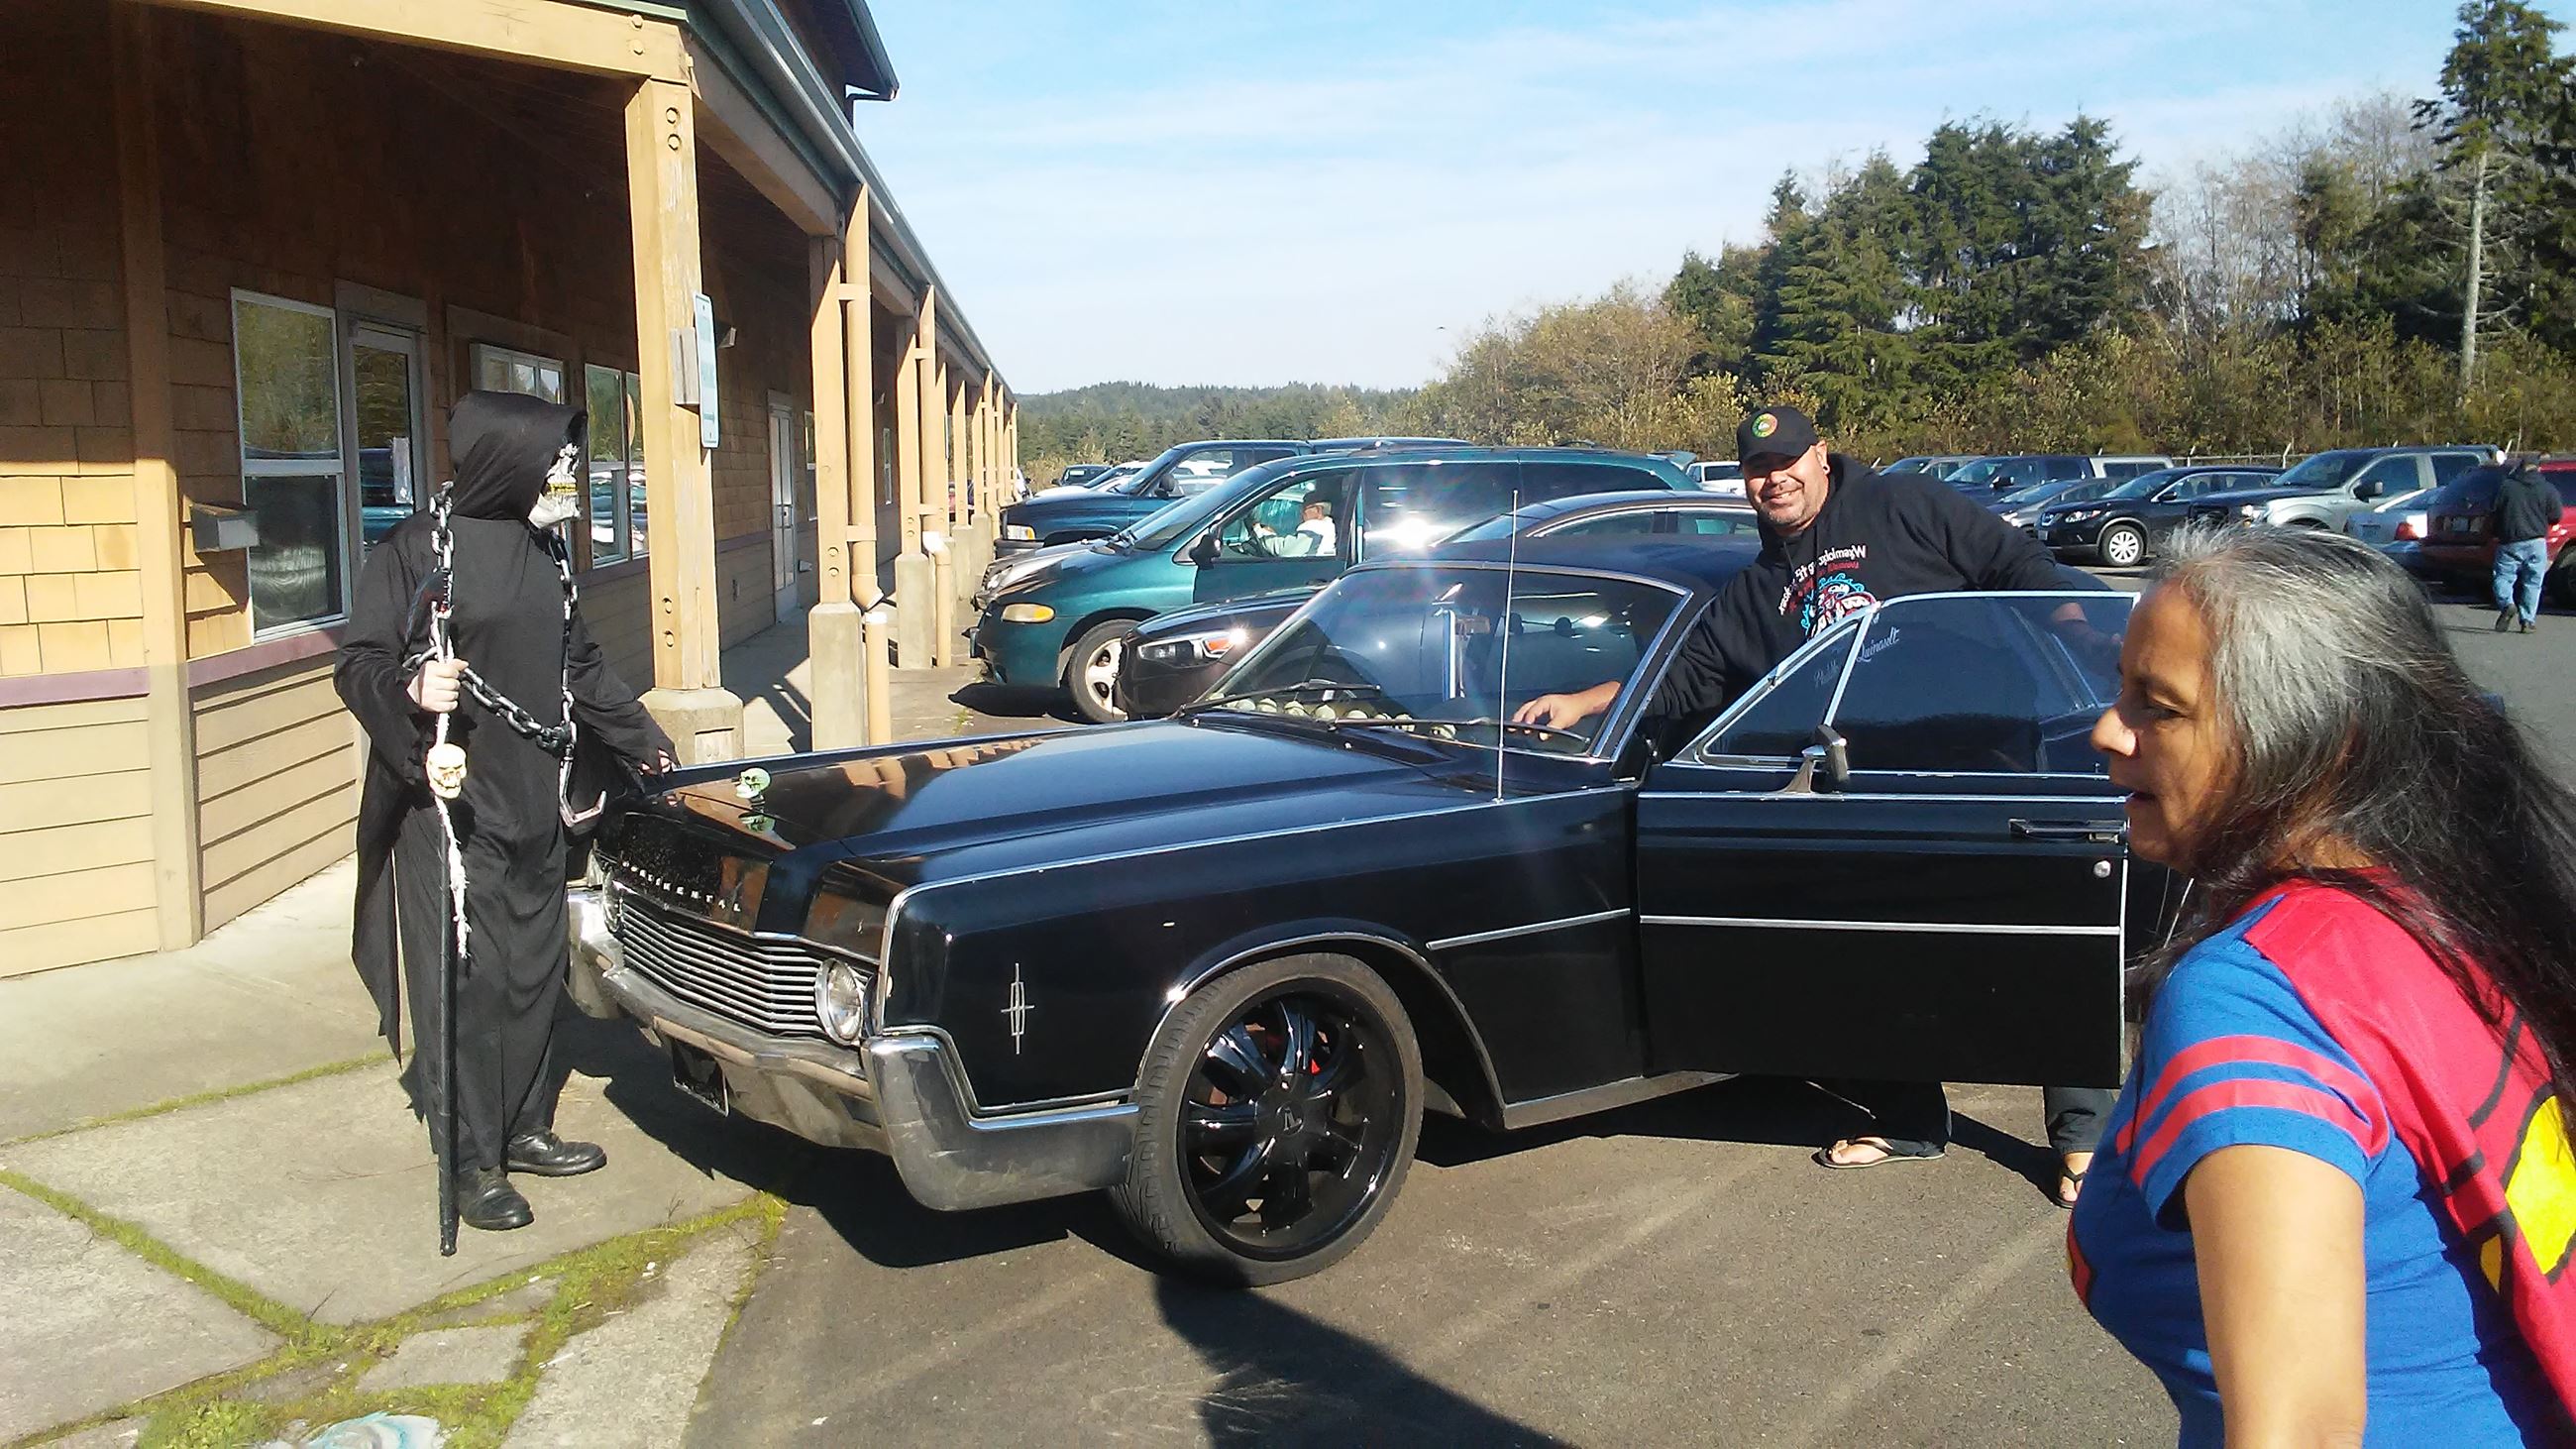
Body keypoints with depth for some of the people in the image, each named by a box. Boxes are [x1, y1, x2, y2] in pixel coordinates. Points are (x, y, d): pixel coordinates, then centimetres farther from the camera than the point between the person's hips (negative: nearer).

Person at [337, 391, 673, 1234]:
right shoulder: (416, 549, -10)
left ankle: (524, 1129, 26)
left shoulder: (544, 550, 11)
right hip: (453, 806, -7)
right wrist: (411, 689, -32)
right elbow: (357, 666, -11)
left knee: (534, 967, 12)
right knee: (468, 978, -3)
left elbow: (579, 664, 22)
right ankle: (472, 1163, 8)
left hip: (535, 801, 7)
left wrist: (641, 739, 28)